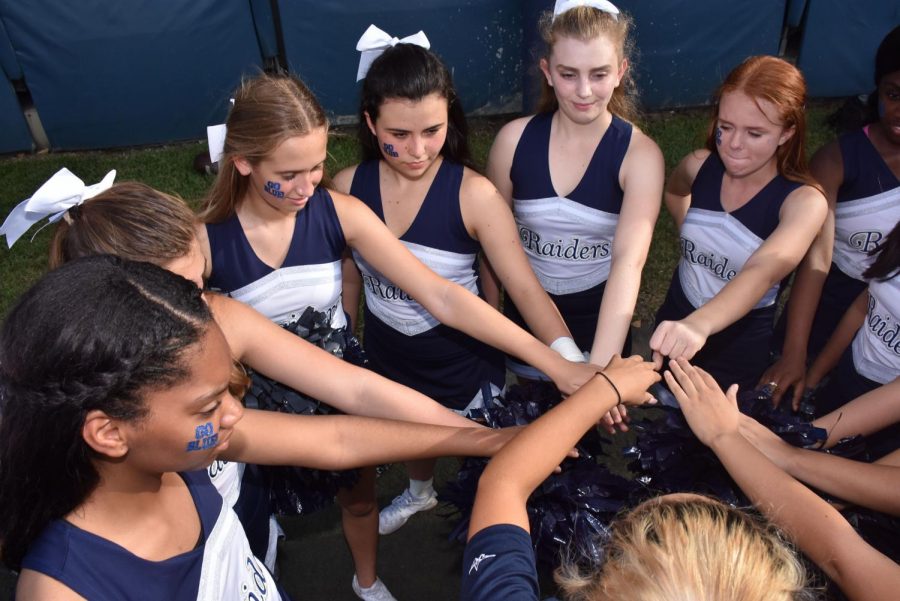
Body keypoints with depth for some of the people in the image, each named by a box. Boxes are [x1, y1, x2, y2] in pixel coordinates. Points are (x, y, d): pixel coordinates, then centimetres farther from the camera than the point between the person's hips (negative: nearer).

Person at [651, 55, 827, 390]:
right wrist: (692, 233, 1)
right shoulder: (699, 167, -11)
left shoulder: (804, 202, -23)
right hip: (674, 321, 4)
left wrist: (699, 325, -60)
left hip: (739, 346, -4)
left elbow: (763, 272, -43)